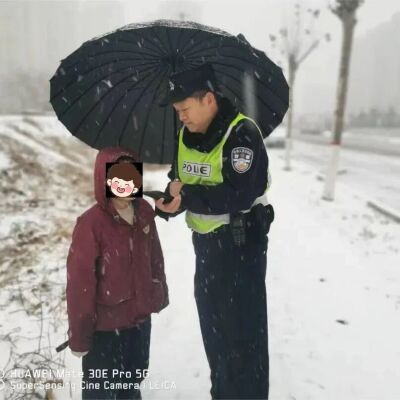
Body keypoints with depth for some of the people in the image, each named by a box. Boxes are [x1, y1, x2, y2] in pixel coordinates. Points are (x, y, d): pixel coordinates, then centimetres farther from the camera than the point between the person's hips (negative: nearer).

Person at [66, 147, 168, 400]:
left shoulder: (145, 212, -6)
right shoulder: (90, 224, -25)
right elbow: (80, 283, -19)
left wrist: (160, 294, 14)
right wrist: (79, 335, -12)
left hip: (140, 317, 6)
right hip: (104, 325, -5)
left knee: (135, 377, 29)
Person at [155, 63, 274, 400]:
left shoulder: (243, 133, -19)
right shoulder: (186, 135, 5)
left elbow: (240, 195, -28)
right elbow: (179, 181, 8)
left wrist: (187, 196, -24)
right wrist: (170, 202, -13)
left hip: (241, 242, -8)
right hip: (205, 241, 8)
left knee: (244, 328, 3)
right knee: (212, 324, 20)